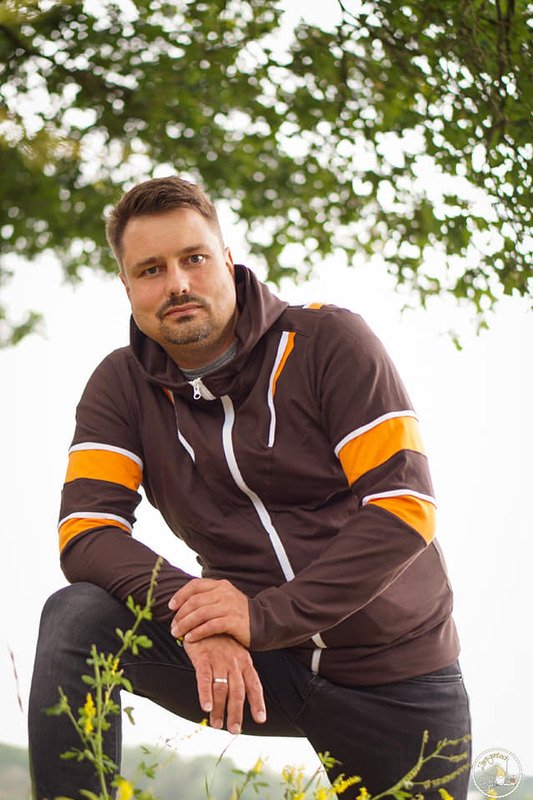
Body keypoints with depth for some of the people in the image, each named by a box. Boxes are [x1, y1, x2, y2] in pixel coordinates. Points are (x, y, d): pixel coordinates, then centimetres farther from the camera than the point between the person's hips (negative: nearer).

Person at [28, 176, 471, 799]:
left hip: (393, 671, -1)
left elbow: (404, 507, -17)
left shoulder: (330, 343, -9)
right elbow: (85, 532, -11)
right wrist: (197, 618, -30)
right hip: (260, 669, 1)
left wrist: (267, 617, -27)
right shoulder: (123, 386, 1)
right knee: (76, 618, -20)